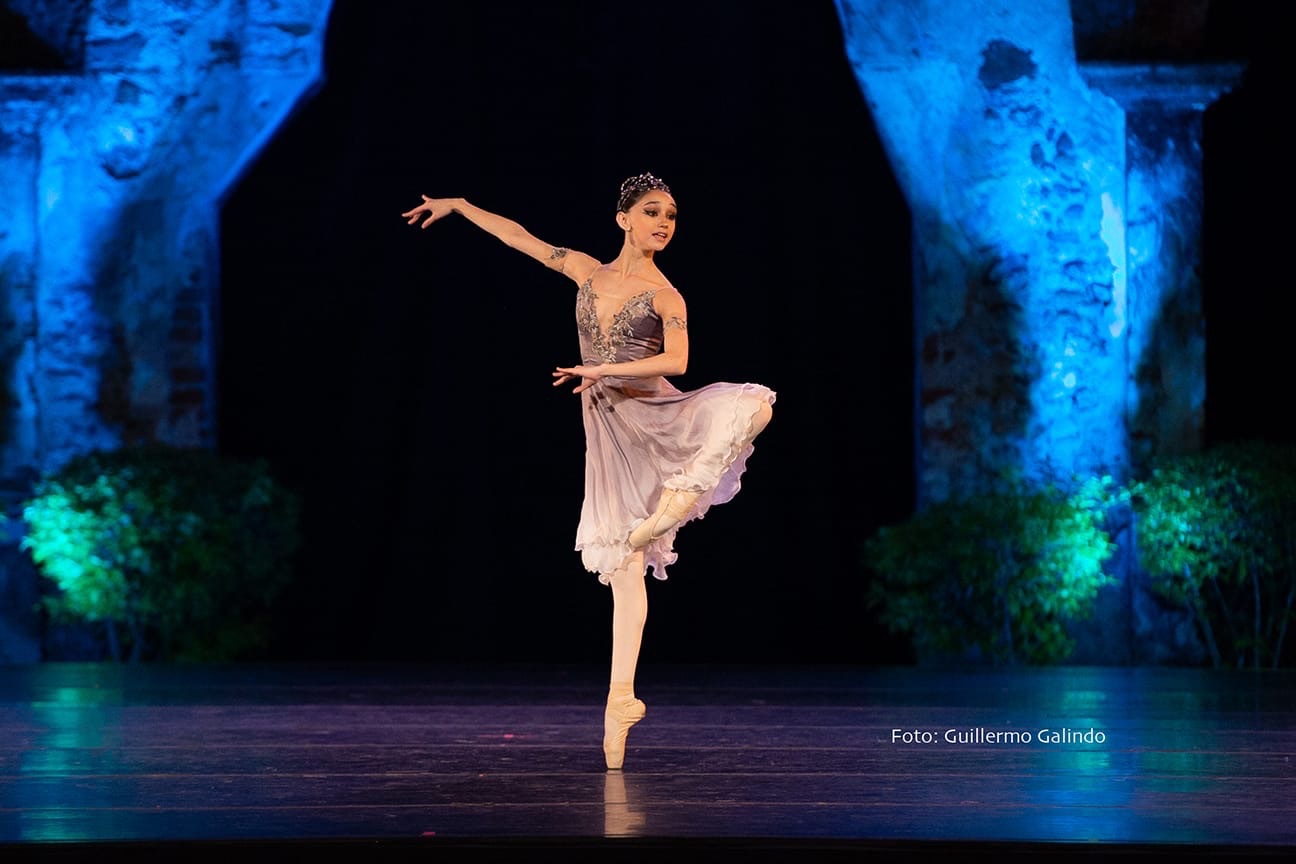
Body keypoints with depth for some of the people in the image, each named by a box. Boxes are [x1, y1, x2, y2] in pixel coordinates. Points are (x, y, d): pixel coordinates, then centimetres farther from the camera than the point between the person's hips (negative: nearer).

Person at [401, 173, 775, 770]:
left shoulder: (666, 297, -2)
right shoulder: (587, 272, 10)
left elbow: (676, 361, -20)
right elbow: (518, 236, 19)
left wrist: (605, 370, -27)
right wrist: (457, 205, 22)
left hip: (658, 418, -2)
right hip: (609, 433, 3)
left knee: (750, 404, -34)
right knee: (624, 567, 0)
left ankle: (677, 498, -25)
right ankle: (620, 698, 2)